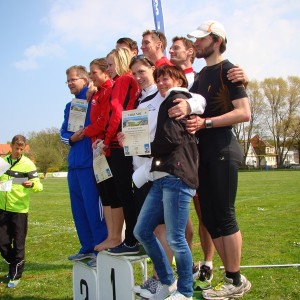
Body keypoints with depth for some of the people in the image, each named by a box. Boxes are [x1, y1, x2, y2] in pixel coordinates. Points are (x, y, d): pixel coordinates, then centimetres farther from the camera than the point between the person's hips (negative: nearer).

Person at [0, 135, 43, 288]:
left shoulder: (28, 164, -6)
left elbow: (38, 185, -11)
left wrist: (31, 185, -30)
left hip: (19, 209, -4)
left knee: (18, 244, 3)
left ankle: (16, 275, 17)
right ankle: (13, 267, 32)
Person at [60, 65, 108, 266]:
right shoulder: (69, 106, 20)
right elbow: (63, 133, 18)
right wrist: (72, 138, -2)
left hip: (90, 162, -8)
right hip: (74, 164, 9)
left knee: (93, 206, -6)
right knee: (78, 208, 13)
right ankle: (87, 247, 24)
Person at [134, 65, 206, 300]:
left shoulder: (178, 100, -1)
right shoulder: (168, 104, 27)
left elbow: (170, 138, -12)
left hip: (177, 177, -10)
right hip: (162, 177, 10)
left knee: (175, 239, -4)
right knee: (142, 231, 11)